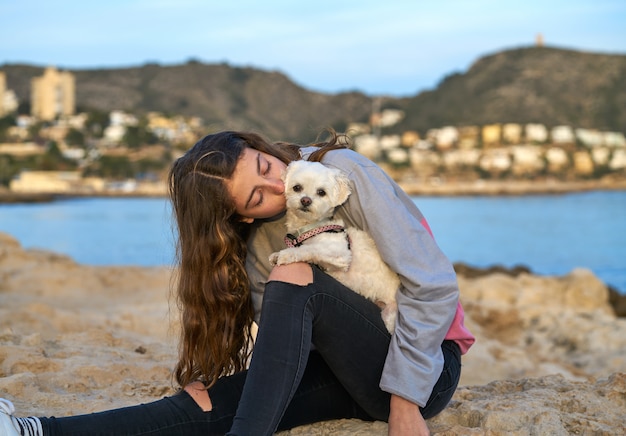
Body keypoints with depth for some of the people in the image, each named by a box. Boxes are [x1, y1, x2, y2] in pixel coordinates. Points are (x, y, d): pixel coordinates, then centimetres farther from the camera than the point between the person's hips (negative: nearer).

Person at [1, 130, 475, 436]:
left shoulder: (346, 172, -16)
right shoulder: (258, 236, 1)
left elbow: (434, 285, -19)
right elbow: (281, 333, -8)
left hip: (426, 367, -4)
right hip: (353, 369, 4)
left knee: (292, 274, -28)